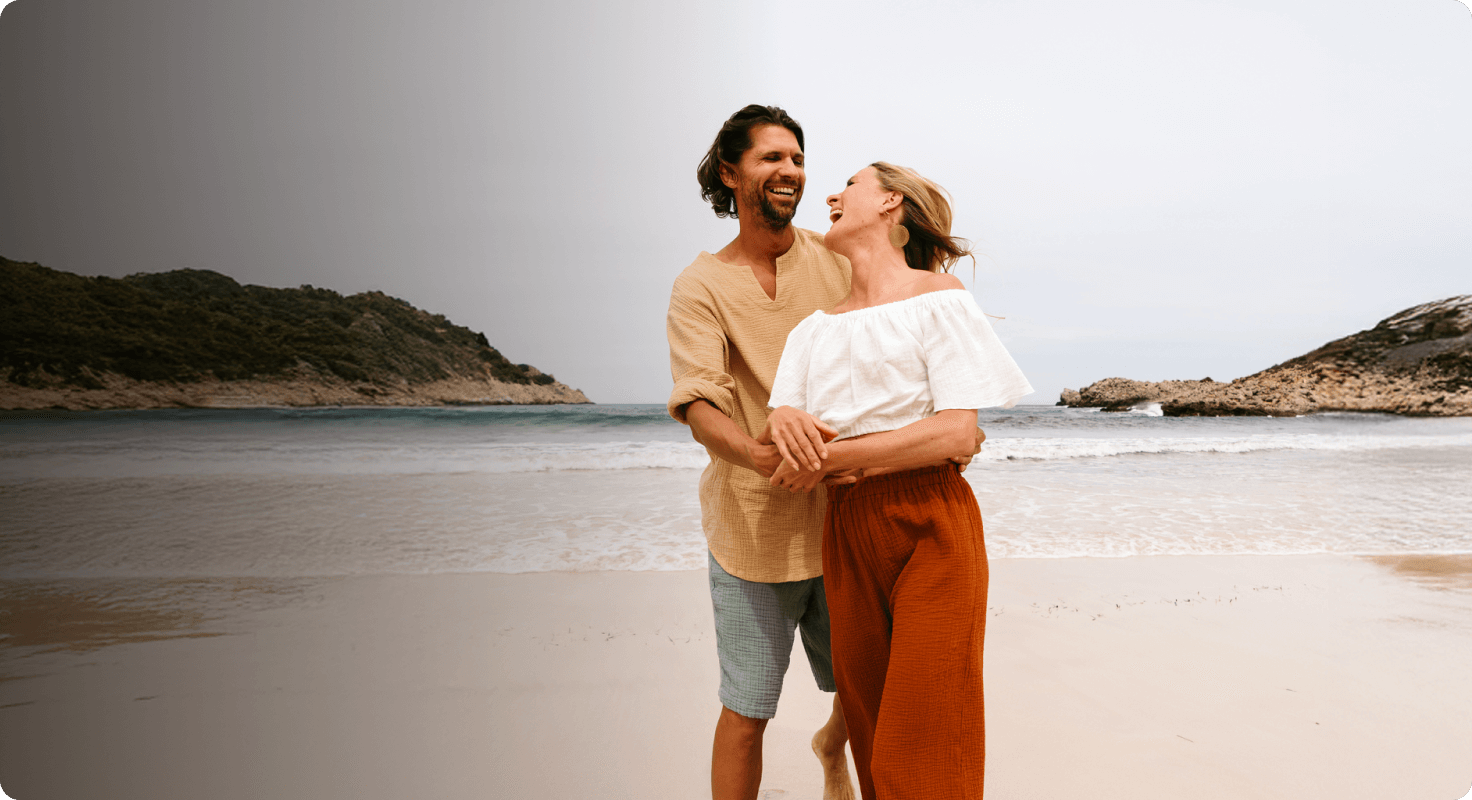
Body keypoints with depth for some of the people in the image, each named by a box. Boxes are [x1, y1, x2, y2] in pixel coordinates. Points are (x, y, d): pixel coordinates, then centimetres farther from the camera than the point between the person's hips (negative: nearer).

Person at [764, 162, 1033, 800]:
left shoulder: (938, 299, -2)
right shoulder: (817, 329, 15)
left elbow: (957, 433, -13)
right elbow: (779, 419, 6)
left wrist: (831, 456, -14)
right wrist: (784, 420, -18)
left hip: (931, 529, -5)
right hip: (846, 531, 5)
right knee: (869, 735, 12)